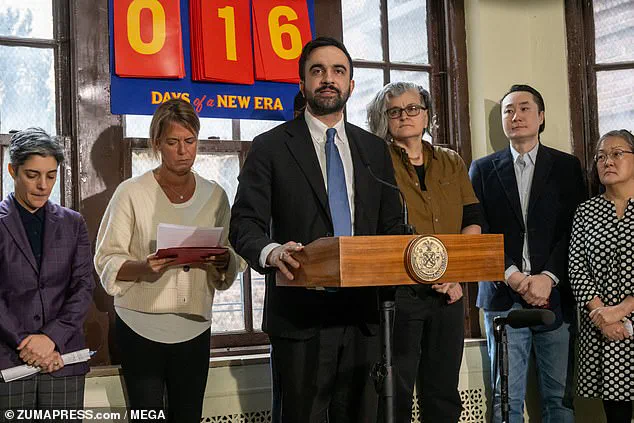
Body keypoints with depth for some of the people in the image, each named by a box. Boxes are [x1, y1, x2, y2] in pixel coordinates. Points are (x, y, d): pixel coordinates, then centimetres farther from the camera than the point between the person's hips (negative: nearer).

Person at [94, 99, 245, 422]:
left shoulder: (214, 195, 7)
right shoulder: (132, 193, -3)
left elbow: (231, 267, 10)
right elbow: (107, 262, -6)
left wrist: (222, 262, -12)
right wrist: (144, 267, -24)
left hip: (194, 327, 3)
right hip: (141, 326, -3)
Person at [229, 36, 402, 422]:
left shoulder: (375, 150, 14)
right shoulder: (271, 147, 2)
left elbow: (391, 226, 15)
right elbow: (244, 224, -5)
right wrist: (272, 252, -27)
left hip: (363, 314, 4)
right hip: (300, 315, -3)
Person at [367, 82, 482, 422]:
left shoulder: (452, 163, 14)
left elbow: (473, 220, 10)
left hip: (447, 292, 5)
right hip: (397, 289, -4)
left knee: (444, 394, 10)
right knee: (395, 392, 0)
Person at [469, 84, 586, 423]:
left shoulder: (567, 166, 11)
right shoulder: (483, 169, 12)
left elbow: (574, 230, 2)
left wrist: (548, 277, -11)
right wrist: (510, 274, -10)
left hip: (555, 295, 0)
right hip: (503, 296, 0)